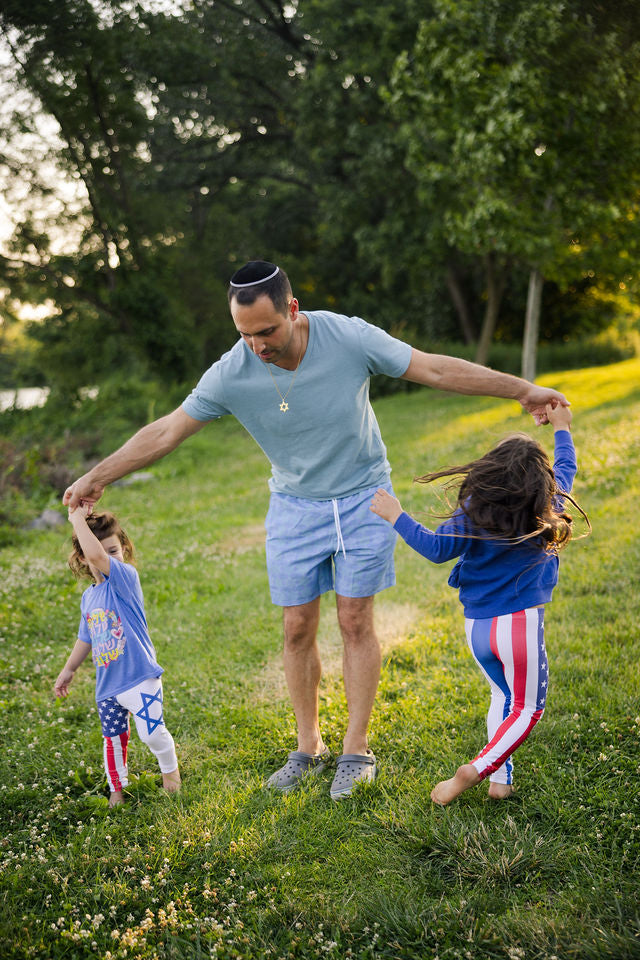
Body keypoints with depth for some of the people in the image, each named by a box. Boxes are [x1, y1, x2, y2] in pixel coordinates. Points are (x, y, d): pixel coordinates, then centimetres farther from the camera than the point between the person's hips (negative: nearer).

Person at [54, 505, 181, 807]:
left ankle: (169, 768, 25)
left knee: (152, 732, -6)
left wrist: (77, 518, -24)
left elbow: (97, 556, -33)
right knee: (113, 738, 13)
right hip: (107, 686, 6)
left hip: (140, 678, -6)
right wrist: (68, 669, 27)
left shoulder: (126, 578, -14)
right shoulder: (88, 597, 8)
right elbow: (86, 638, 22)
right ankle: (117, 786, 34)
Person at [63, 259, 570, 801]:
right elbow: (166, 432, -9)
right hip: (294, 507, 2)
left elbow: (435, 369, -13)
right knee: (298, 629, 3)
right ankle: (309, 748, 20)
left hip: (363, 497, -1)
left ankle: (357, 751, 11)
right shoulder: (231, 374, -18)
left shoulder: (349, 337, -21)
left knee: (355, 622, -2)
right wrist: (95, 478, -7)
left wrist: (521, 389, -11)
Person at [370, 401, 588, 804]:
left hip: (477, 627, 3)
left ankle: (500, 779, 20)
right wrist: (562, 428, 31)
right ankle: (475, 770, -5)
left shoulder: (473, 512, -9)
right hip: (521, 623, -2)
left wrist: (397, 516, 1)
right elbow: (566, 468, 15)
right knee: (527, 709, 9)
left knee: (504, 699, 23)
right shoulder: (548, 507, -4)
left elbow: (437, 548, -7)